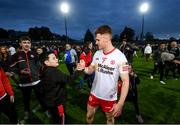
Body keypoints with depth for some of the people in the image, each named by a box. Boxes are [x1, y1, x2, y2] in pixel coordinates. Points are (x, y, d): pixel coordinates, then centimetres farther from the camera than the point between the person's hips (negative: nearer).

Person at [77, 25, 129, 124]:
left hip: (110, 97, -4)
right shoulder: (97, 53, -4)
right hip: (94, 94, 4)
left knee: (110, 119, 24)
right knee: (89, 116, 24)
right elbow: (91, 70, 6)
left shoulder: (120, 56, -21)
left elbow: (125, 81, -18)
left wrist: (120, 103, -23)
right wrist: (83, 68, -17)